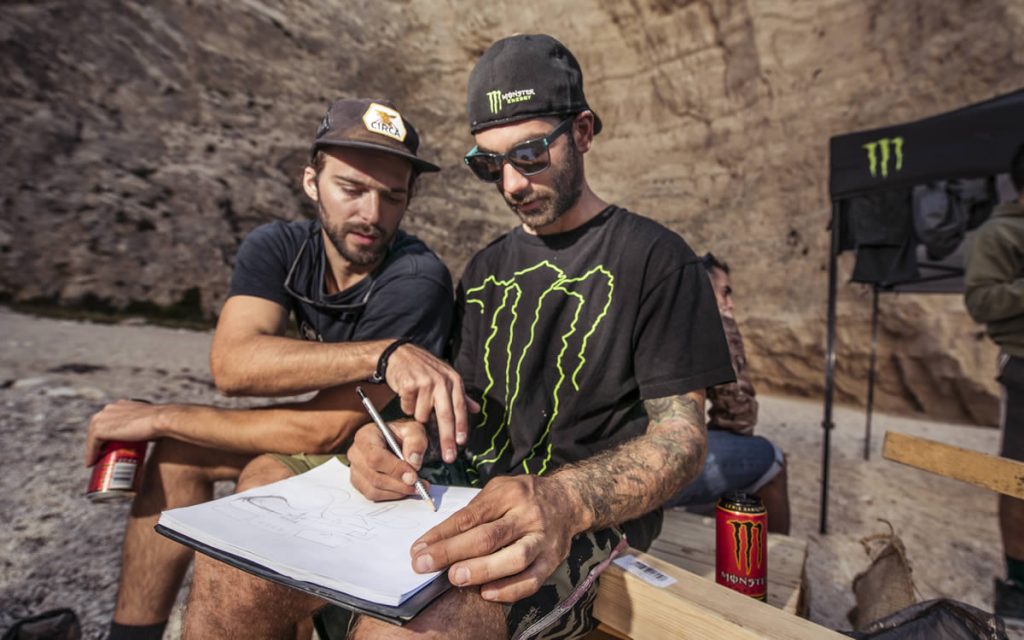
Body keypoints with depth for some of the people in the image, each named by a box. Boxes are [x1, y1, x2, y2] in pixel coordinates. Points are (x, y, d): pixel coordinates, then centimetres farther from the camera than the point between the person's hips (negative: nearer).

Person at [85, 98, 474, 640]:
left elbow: (324, 431, -29)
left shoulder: (416, 280, -29)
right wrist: (381, 355, -44)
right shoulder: (277, 248, -12)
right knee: (178, 454, -4)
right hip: (339, 443, 6)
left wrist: (162, 418, -21)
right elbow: (231, 364, -30)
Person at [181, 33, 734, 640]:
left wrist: (562, 501, -29)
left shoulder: (656, 258, -3)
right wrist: (411, 431, -8)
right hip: (469, 499, 6)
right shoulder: (487, 267, 16)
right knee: (231, 571, -12)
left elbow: (682, 436, -10)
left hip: (588, 519, -5)